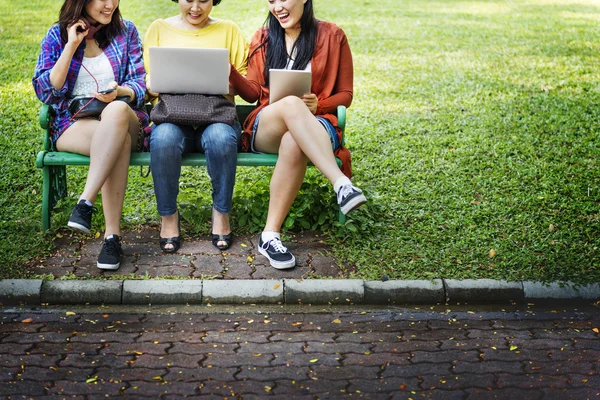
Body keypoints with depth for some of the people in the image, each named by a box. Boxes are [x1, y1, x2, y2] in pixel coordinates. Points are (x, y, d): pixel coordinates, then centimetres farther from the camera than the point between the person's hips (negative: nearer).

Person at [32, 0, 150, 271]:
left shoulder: (126, 31, 10)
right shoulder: (57, 35, 7)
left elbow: (140, 85, 4)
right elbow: (45, 91, -4)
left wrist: (119, 92, -20)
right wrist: (71, 46, -10)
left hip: (125, 119, 1)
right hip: (73, 124, -1)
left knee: (116, 110, -38)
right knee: (119, 140, -37)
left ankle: (86, 202, -40)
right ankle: (112, 235, -38)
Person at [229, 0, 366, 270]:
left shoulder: (331, 36, 8)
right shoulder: (263, 38, 15)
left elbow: (345, 95, 8)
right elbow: (253, 93, 10)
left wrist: (318, 104, -12)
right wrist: (230, 73, -10)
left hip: (315, 125, -1)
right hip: (266, 128, 1)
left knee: (293, 144, -40)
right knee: (291, 105, -37)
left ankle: (270, 236, -37)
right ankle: (342, 184, -48)